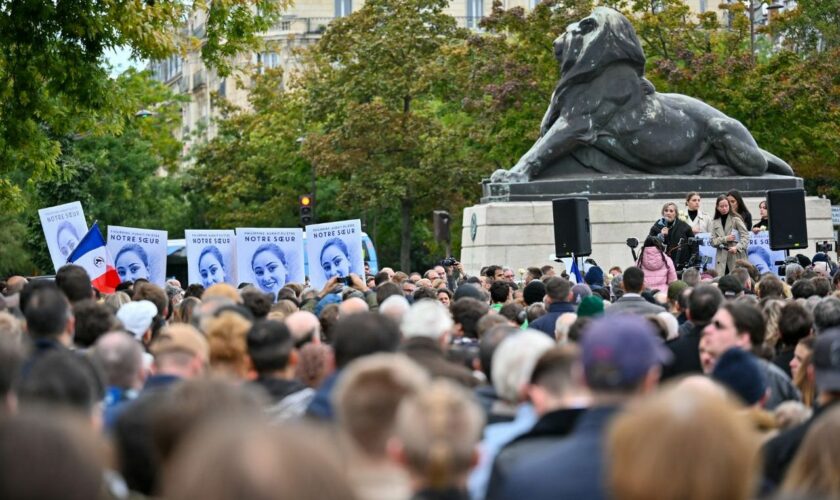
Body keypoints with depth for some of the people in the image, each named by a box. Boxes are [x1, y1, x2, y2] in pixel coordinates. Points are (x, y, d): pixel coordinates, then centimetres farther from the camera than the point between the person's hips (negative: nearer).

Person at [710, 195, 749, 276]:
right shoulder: (715, 222, 13)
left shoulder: (735, 219, 1)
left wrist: (737, 247, -21)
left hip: (736, 257, -3)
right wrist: (725, 239, -10)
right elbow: (713, 242, 7)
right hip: (722, 259, 3)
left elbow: (745, 236, -6)